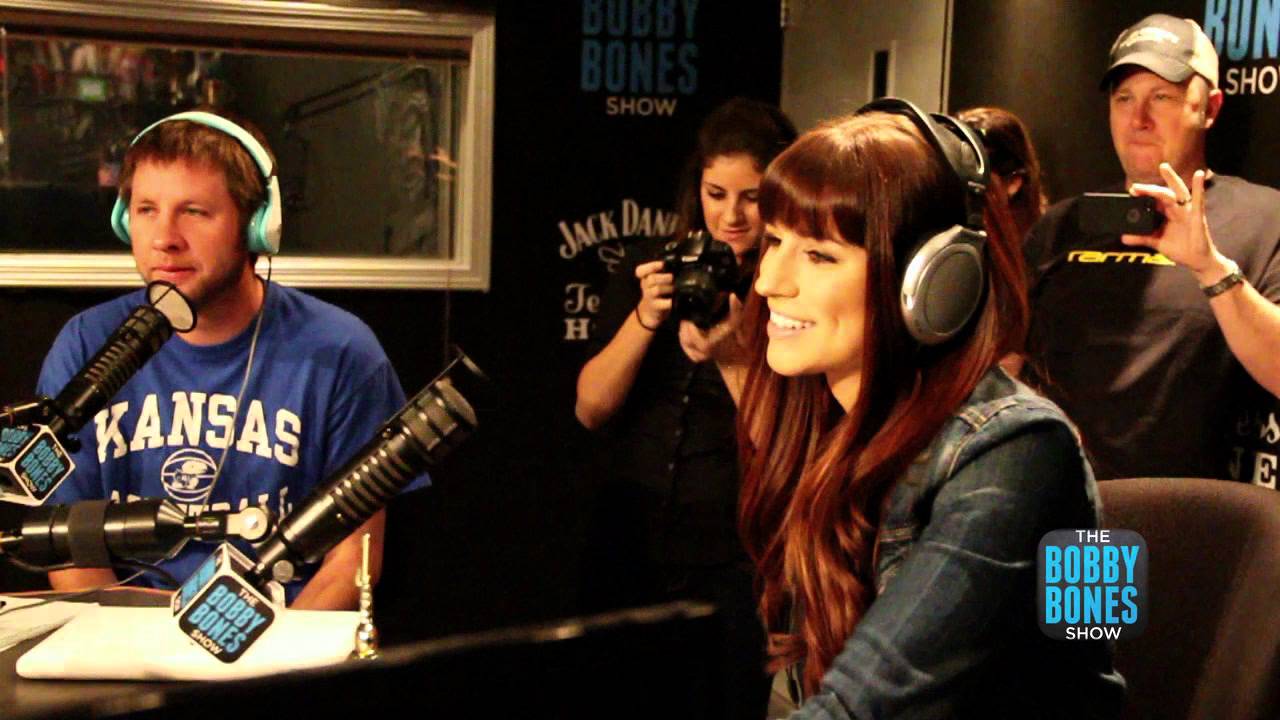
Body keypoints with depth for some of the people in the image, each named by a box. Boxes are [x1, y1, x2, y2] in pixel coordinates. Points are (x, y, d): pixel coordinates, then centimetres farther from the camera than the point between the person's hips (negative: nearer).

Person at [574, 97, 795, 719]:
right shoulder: (648, 268, 4)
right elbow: (590, 409, -1)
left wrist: (733, 357, -25)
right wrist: (645, 317, -15)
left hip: (735, 568, -3)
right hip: (626, 552, 4)